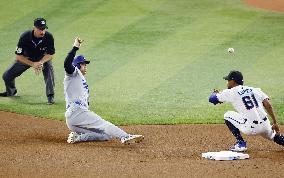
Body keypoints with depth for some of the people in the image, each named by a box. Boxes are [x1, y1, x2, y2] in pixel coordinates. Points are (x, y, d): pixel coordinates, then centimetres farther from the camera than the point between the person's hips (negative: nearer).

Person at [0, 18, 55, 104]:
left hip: (43, 58, -1)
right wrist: (33, 64, -38)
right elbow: (18, 56, -27)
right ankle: (11, 91, 35)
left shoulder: (49, 37, -31)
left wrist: (40, 63, -38)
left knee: (49, 69, -32)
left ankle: (50, 96, -20)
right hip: (26, 58, 1)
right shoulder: (25, 37, -33)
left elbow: (50, 54, -19)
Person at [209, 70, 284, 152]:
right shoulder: (255, 90, 16)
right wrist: (275, 123, 7)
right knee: (272, 135, 38)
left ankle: (241, 143, 10)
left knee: (227, 116, 15)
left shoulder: (231, 92, 4)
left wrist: (215, 93, 32)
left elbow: (212, 99, 9)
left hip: (250, 128, -6)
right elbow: (268, 106, 6)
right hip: (265, 126, 6)